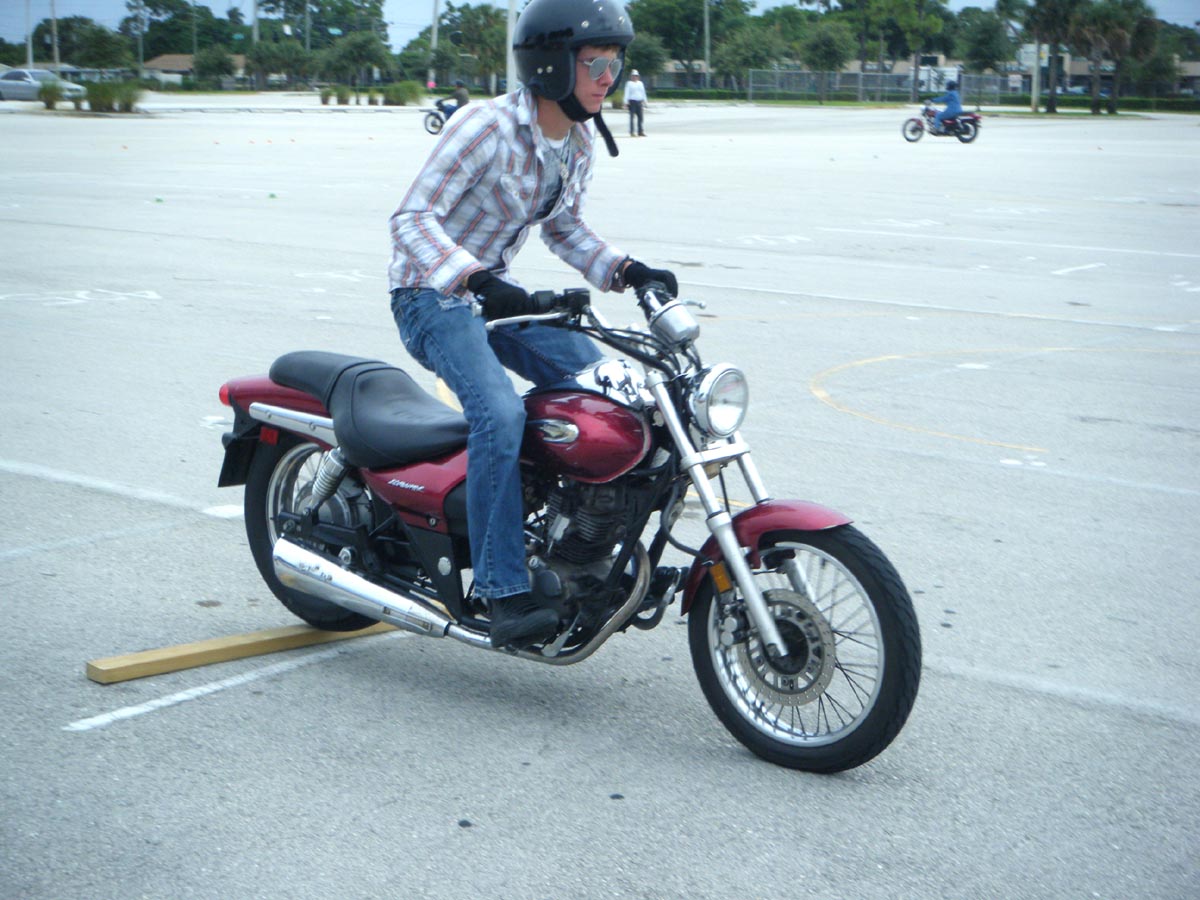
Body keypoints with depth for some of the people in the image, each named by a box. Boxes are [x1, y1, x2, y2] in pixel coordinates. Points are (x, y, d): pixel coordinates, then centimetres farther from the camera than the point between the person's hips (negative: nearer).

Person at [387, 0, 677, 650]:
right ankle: (502, 591, -25)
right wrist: (474, 280, -41)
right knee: (499, 414, -29)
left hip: (497, 292, 8)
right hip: (431, 294, -8)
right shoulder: (487, 126, -22)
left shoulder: (579, 142, 3)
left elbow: (563, 227, 16)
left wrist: (624, 269, -1)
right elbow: (412, 219, -26)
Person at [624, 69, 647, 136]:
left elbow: (643, 93, 21)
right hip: (632, 101, -5)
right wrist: (626, 102, -12)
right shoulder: (629, 84, 1)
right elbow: (627, 93, -4)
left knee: (640, 117, 1)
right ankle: (631, 132, -2)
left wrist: (644, 101, 18)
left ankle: (640, 132, 5)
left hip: (639, 101, 5)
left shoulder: (640, 83, 17)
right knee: (632, 117, -5)